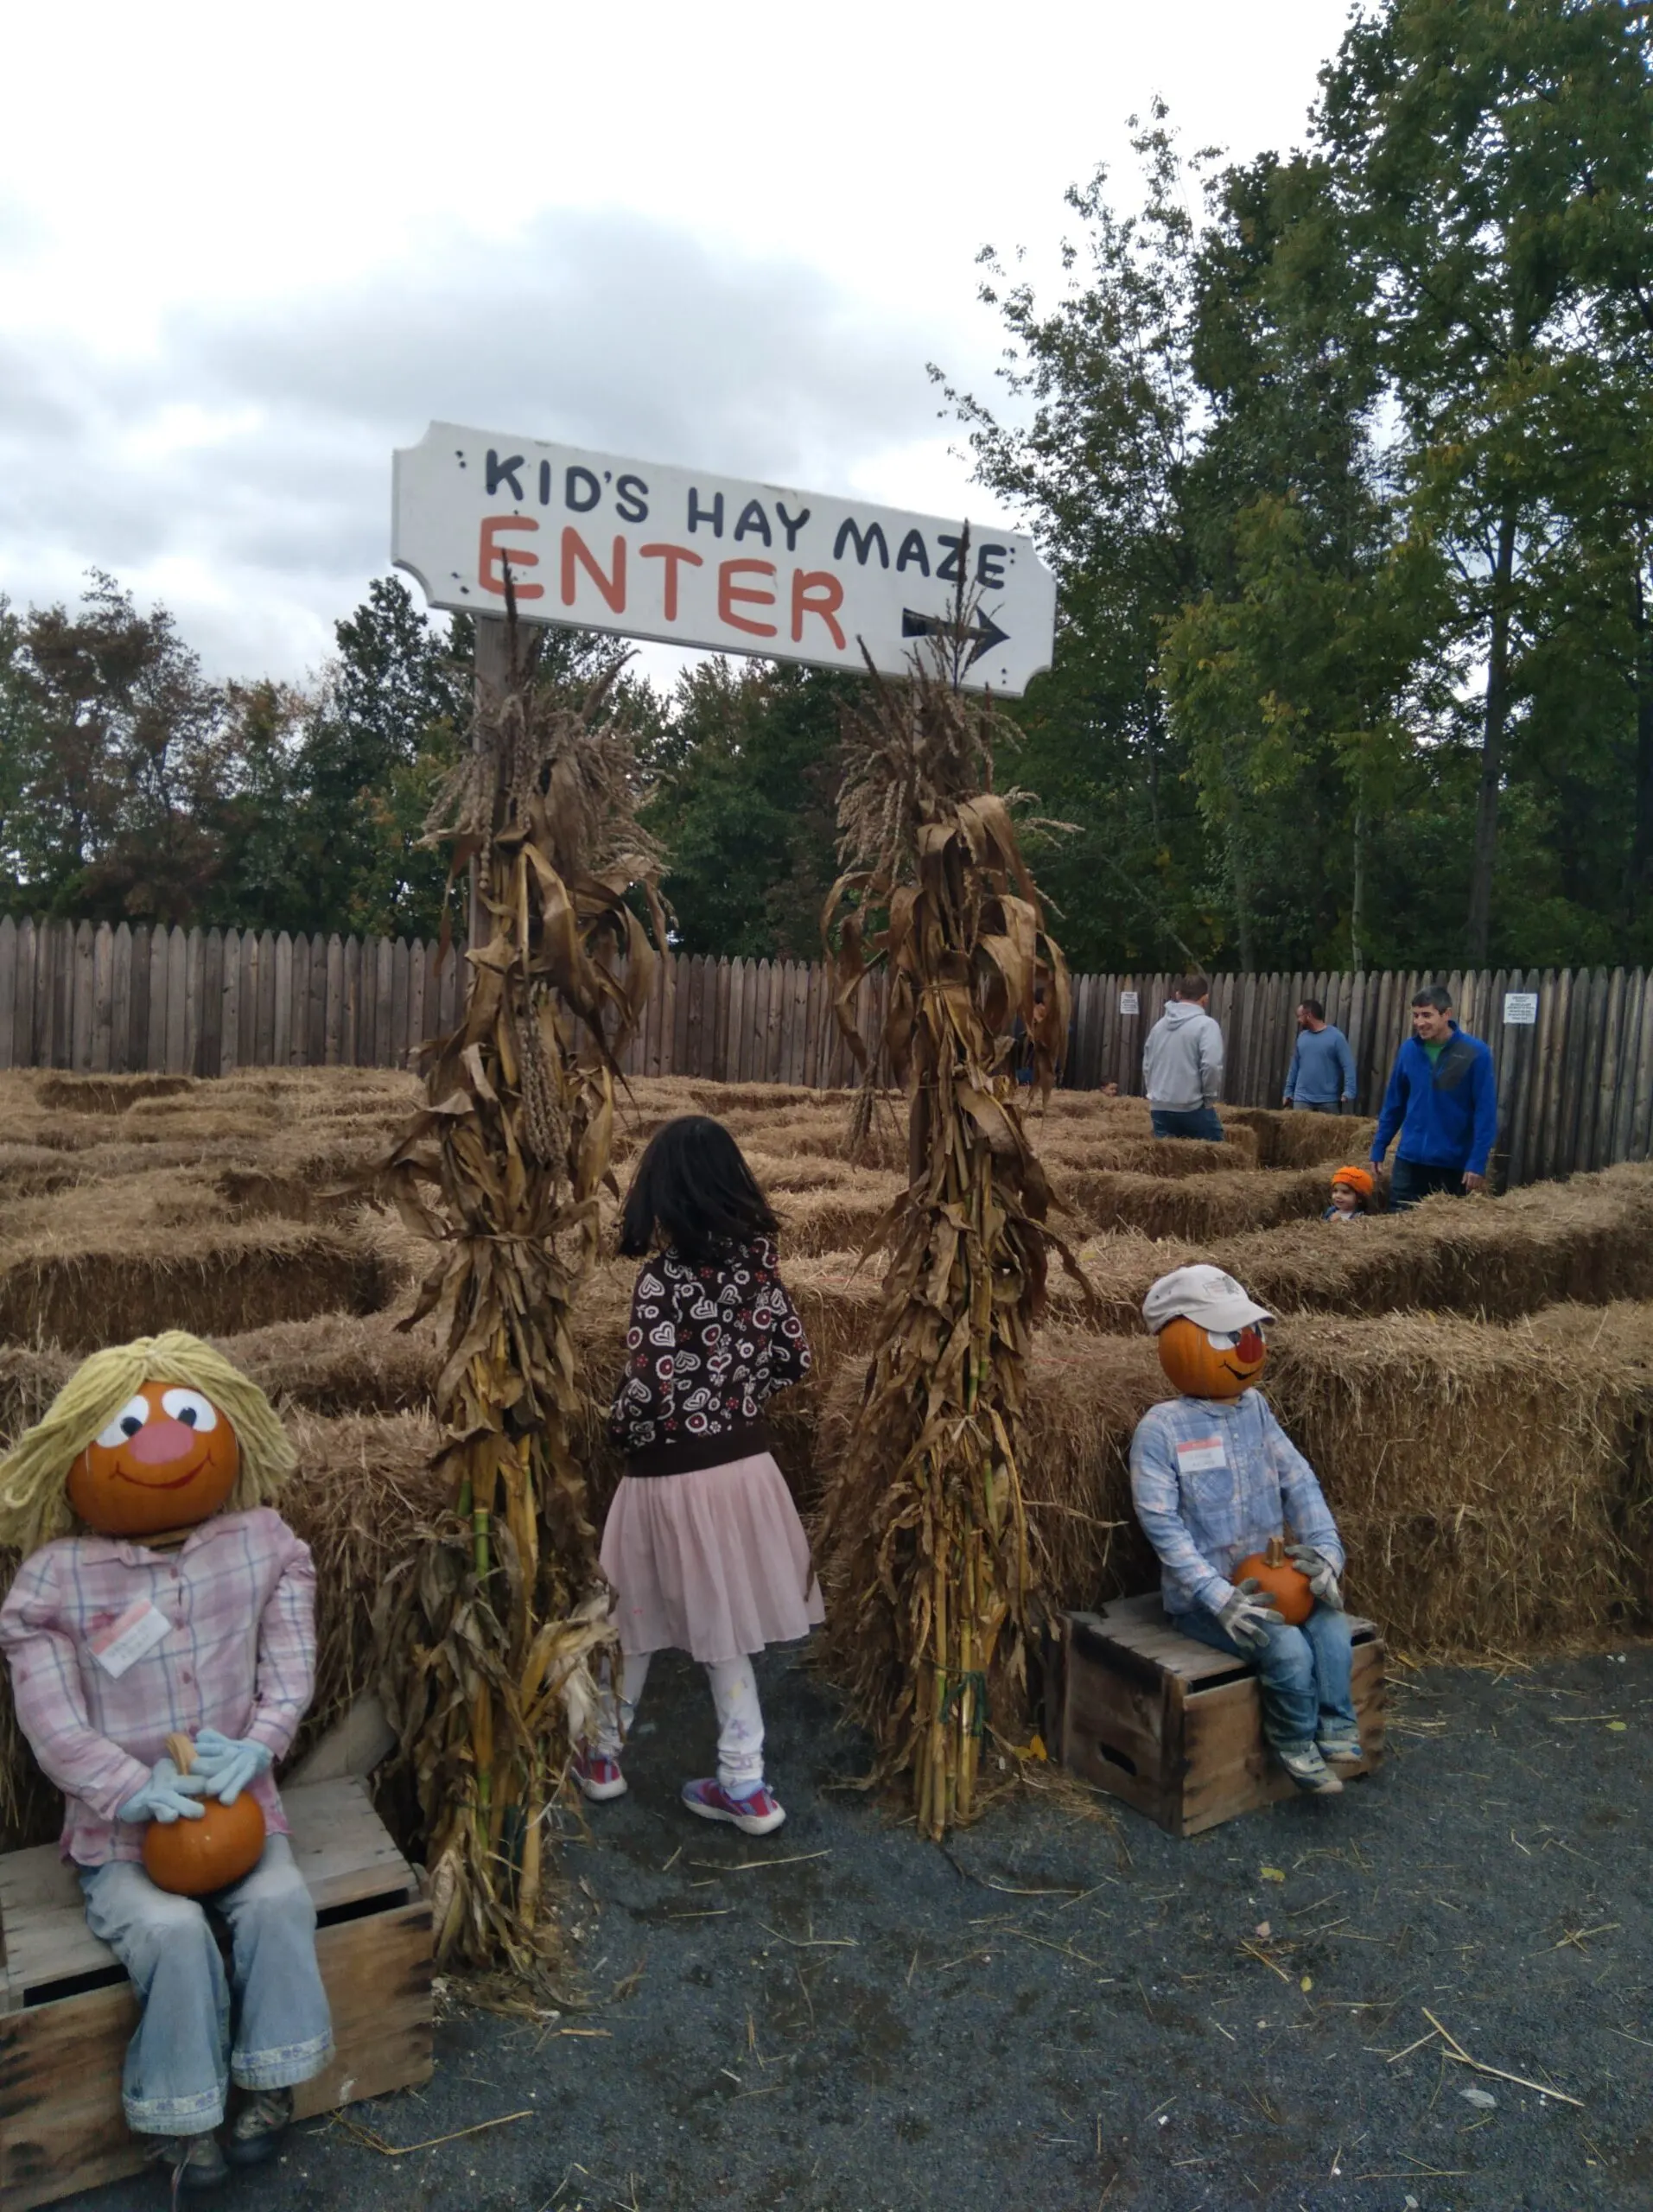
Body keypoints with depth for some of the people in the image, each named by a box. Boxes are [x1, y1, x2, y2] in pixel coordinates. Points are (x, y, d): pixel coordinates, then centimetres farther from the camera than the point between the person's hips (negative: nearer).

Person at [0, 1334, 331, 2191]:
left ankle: (271, 2083, -2)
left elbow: (290, 1670, -3)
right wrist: (135, 1791, -22)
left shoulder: (261, 1544, -4)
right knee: (173, 1930, -26)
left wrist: (256, 1744, -21)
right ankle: (180, 2119, -3)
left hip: (239, 1806, 2)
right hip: (119, 1831, -1)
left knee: (278, 1902, -24)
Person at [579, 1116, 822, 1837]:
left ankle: (601, 1757, 37)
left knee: (632, 1620, 18)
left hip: (672, 1478, -5)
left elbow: (648, 1391, -25)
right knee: (723, 1628, 18)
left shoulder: (664, 1275, -20)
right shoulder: (755, 1261, -3)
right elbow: (794, 1358, 2)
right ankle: (744, 1785, 24)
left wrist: (618, 1429, -4)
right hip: (745, 1465, 5)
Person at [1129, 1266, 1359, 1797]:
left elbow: (1298, 1480, 4)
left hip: (1271, 1576, 5)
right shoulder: (1161, 1428, -14)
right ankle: (1296, 1743, 3)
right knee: (1288, 1648, -24)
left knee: (1332, 1626, -21)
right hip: (1201, 1595, -5)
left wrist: (1325, 1547, -13)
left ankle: (1335, 1733, -2)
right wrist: (1220, 1597, -25)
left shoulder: (1255, 1408, 5)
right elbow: (1162, 1524, -18)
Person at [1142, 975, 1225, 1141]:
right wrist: (1210, 1098, -6)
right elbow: (1211, 1065, -19)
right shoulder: (1206, 1024, -8)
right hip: (1192, 1106, -5)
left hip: (1159, 1106, 6)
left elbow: (1147, 1064, 16)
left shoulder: (1160, 1024, 11)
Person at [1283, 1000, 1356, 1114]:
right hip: (1302, 1099, 4)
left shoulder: (1336, 1037, -7)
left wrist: (1348, 1093, -21)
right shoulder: (1302, 1037, 9)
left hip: (1328, 1101, -4)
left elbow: (1348, 1067, -11)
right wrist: (1289, 1091, 13)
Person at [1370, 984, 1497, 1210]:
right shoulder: (1408, 1050, 0)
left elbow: (1485, 1112, -11)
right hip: (1410, 1158, 3)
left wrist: (1478, 1162, -15)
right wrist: (1379, 1147, 7)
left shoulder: (1475, 1053, -11)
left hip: (1456, 1163, -3)